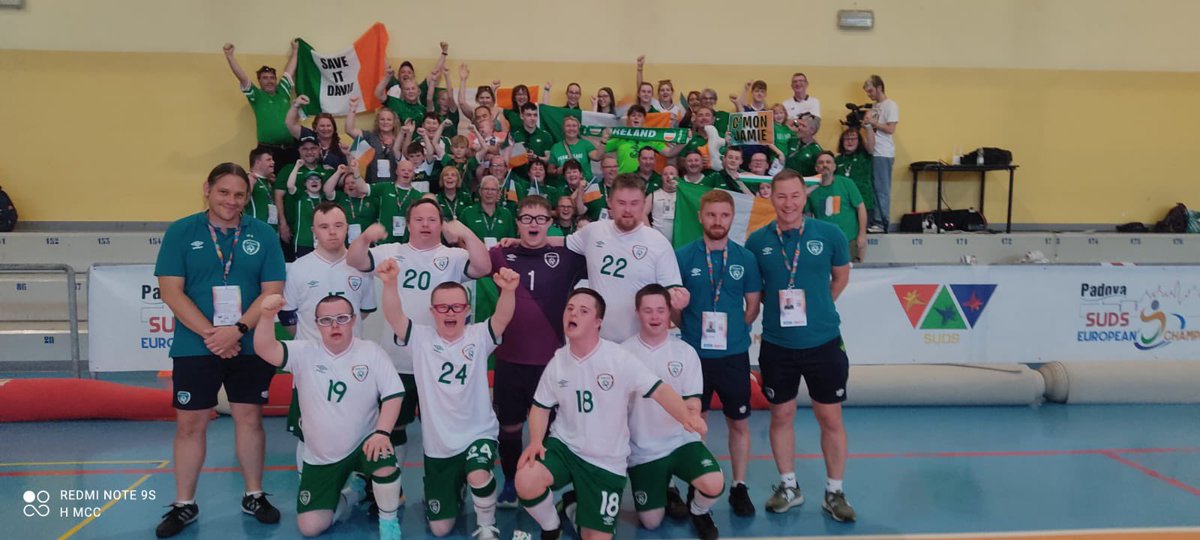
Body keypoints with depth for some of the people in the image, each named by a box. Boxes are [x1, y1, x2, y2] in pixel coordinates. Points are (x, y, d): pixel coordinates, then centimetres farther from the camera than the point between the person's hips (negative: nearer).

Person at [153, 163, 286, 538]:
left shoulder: (263, 234, 0)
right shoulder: (180, 232, -2)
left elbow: (272, 291, -3)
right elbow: (171, 292, -7)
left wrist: (237, 330, -16)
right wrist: (210, 334, -16)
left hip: (251, 348, 1)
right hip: (195, 347, -1)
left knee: (250, 418, 8)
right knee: (190, 423, 6)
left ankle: (254, 496, 23)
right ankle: (184, 504, 20)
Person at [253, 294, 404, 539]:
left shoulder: (371, 352, -6)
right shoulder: (304, 353, -6)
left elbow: (393, 394, -9)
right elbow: (265, 349, -23)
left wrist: (382, 432, -23)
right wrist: (267, 316, -42)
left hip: (363, 445, -2)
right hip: (321, 457, 2)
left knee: (385, 463, -37)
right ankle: (349, 497, 31)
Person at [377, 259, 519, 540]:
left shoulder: (478, 336, -7)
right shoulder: (421, 338, -6)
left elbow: (502, 318, -26)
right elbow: (394, 317, -23)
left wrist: (508, 291, -48)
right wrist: (390, 283, -43)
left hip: (478, 434, -2)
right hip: (438, 445, 2)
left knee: (478, 476, -35)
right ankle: (452, 489, 45)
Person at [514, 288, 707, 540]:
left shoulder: (619, 359, -14)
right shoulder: (558, 361, -2)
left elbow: (658, 389, -19)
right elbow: (541, 406, 8)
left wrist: (686, 415, -39)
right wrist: (535, 441, -10)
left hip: (606, 461, -2)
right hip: (564, 446, 2)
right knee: (525, 481, -28)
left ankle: (580, 505, 35)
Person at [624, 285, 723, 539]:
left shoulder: (686, 352, -3)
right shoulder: (624, 352, -6)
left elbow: (694, 402, -4)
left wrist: (691, 410, -27)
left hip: (681, 440, 0)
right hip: (642, 450, 0)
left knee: (714, 485, -26)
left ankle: (697, 510, 11)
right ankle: (667, 495, 35)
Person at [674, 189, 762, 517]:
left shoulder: (745, 258, 0)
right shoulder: (683, 256, -4)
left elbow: (753, 305, 7)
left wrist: (733, 331, 2)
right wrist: (692, 330, -1)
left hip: (734, 355, 1)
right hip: (694, 354, -1)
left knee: (739, 423, 9)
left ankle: (739, 487, 23)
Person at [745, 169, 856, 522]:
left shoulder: (829, 234, -6)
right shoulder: (757, 241, -4)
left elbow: (841, 276, 11)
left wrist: (817, 306, 9)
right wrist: (775, 304, 1)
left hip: (824, 342, 0)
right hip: (777, 345, 1)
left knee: (830, 418, 8)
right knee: (781, 416, 12)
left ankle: (834, 493, 24)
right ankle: (788, 487, 30)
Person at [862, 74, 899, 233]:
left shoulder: (891, 105, -7)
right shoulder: (875, 106, 16)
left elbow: (890, 129, -14)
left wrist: (872, 122, -15)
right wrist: (863, 122, 0)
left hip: (883, 154, -8)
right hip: (872, 153, 8)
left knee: (881, 189, -5)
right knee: (871, 188, 8)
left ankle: (882, 223, -1)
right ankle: (874, 221, 12)